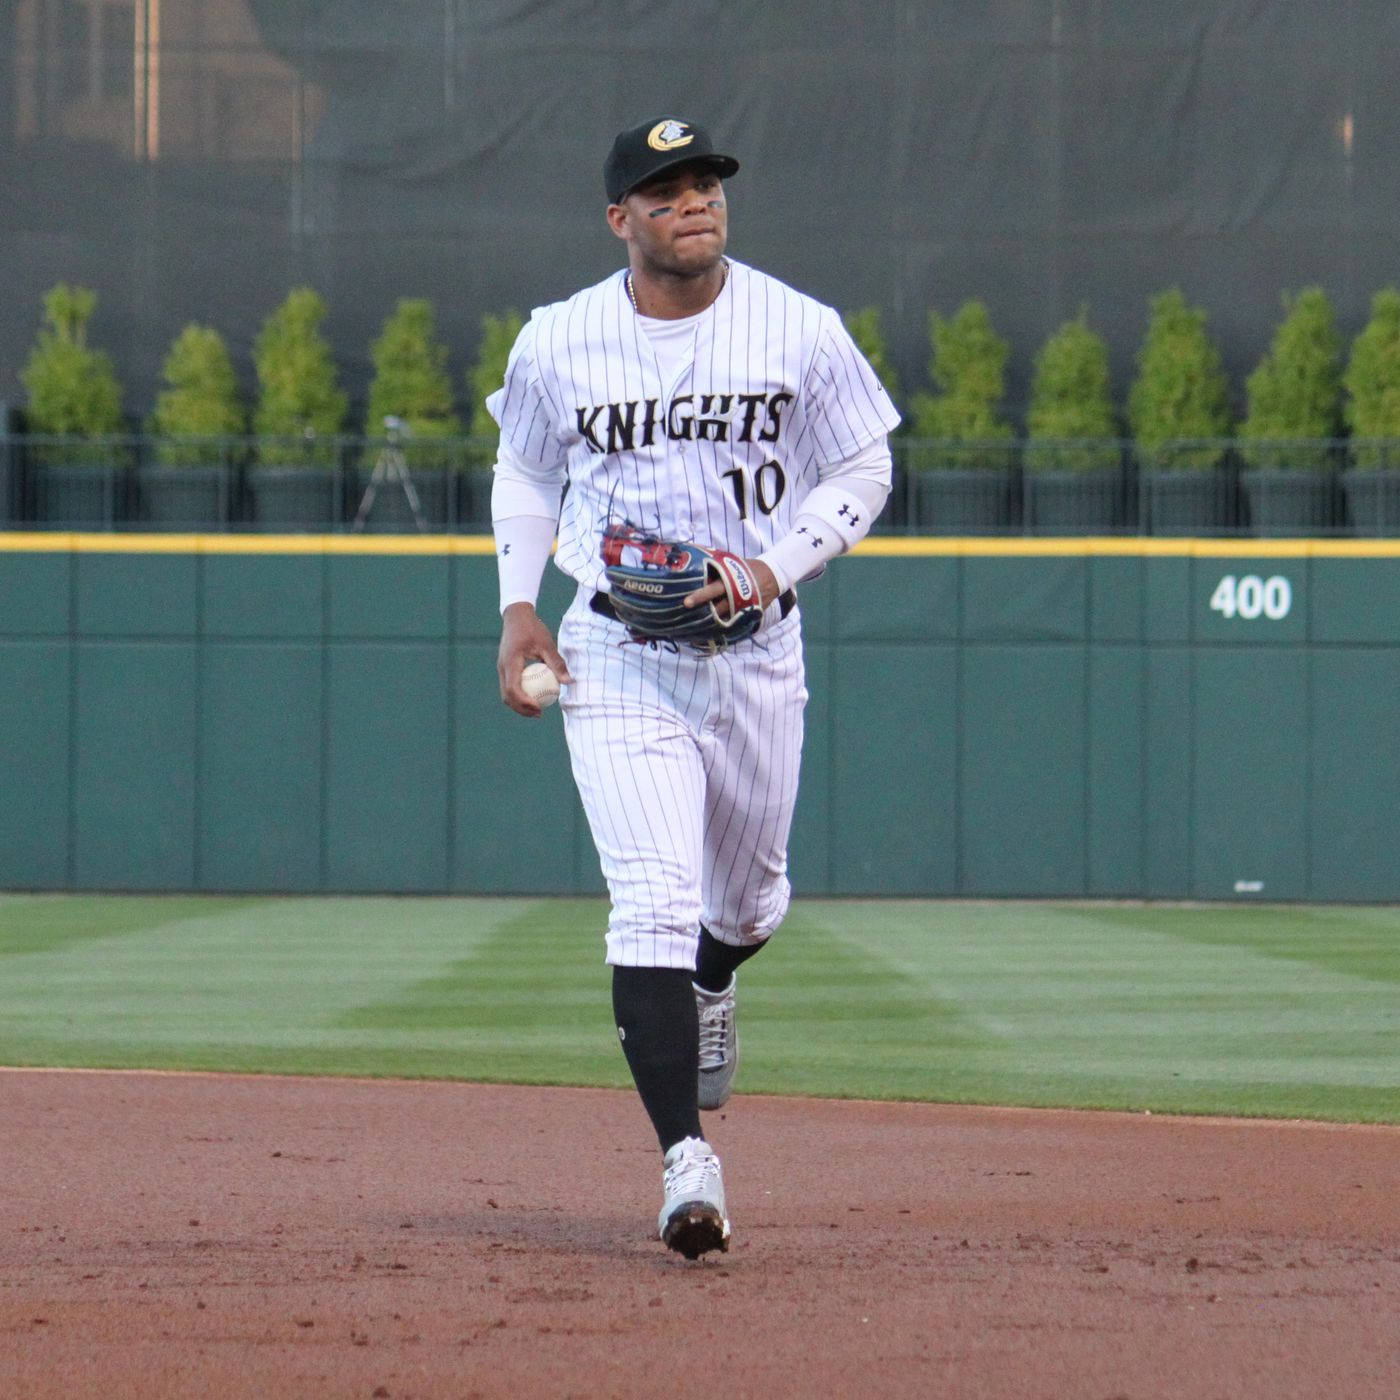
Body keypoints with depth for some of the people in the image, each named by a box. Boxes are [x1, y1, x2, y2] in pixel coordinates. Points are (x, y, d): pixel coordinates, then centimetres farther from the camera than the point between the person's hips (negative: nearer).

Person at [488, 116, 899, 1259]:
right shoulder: (558, 342, -1)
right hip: (614, 654, -1)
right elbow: (525, 469, 15)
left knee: (747, 896, 18)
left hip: (756, 652, 1)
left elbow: (862, 472, 2)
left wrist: (773, 568, -14)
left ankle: (709, 991, 56)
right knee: (653, 899, -16)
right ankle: (686, 1163, -20)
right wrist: (518, 607, 3)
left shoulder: (801, 331, -5)